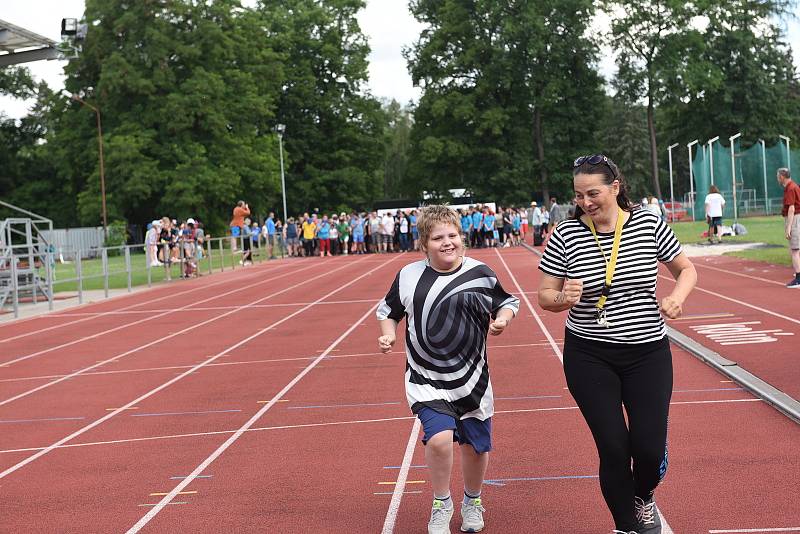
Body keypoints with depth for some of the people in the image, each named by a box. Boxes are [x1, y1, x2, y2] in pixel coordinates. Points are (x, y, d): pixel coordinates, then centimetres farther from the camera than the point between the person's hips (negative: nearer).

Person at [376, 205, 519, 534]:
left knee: (475, 446, 11)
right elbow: (388, 310, 11)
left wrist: (502, 319, -10)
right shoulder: (409, 276, -5)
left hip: (471, 380, 2)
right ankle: (441, 504, 6)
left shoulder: (480, 274, -5)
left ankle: (472, 501, 42)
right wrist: (388, 334, -7)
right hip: (426, 381, -1)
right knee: (439, 438, -22)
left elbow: (507, 302, 10)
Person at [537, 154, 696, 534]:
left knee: (649, 449, -4)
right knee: (613, 449, -3)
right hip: (589, 357, 0)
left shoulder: (649, 225, -4)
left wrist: (677, 296, -11)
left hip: (648, 353, 1)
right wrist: (563, 298, -22)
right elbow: (545, 296, 0)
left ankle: (643, 497, 33)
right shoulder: (565, 235, -6)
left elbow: (686, 268, 10)